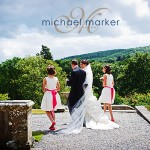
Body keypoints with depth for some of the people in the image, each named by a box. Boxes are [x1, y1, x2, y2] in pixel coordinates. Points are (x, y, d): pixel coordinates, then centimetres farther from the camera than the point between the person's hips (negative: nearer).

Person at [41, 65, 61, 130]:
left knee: (47, 110, 9)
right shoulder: (56, 79, 0)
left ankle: (52, 121, -13)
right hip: (55, 95, 4)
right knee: (52, 110, 17)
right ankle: (53, 126, 17)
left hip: (48, 95, -4)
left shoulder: (45, 79, -11)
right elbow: (58, 89, 6)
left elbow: (43, 89, -7)